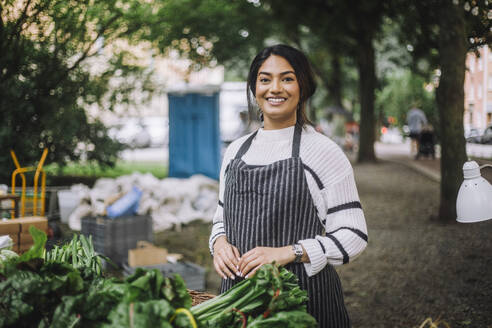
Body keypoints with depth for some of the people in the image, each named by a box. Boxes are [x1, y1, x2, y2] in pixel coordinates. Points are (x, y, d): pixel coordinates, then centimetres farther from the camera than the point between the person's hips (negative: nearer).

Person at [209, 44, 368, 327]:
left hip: (304, 296, -4)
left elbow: (354, 235, -9)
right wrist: (220, 243, -3)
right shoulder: (236, 151, 9)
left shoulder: (322, 151, -6)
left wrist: (287, 253, -19)